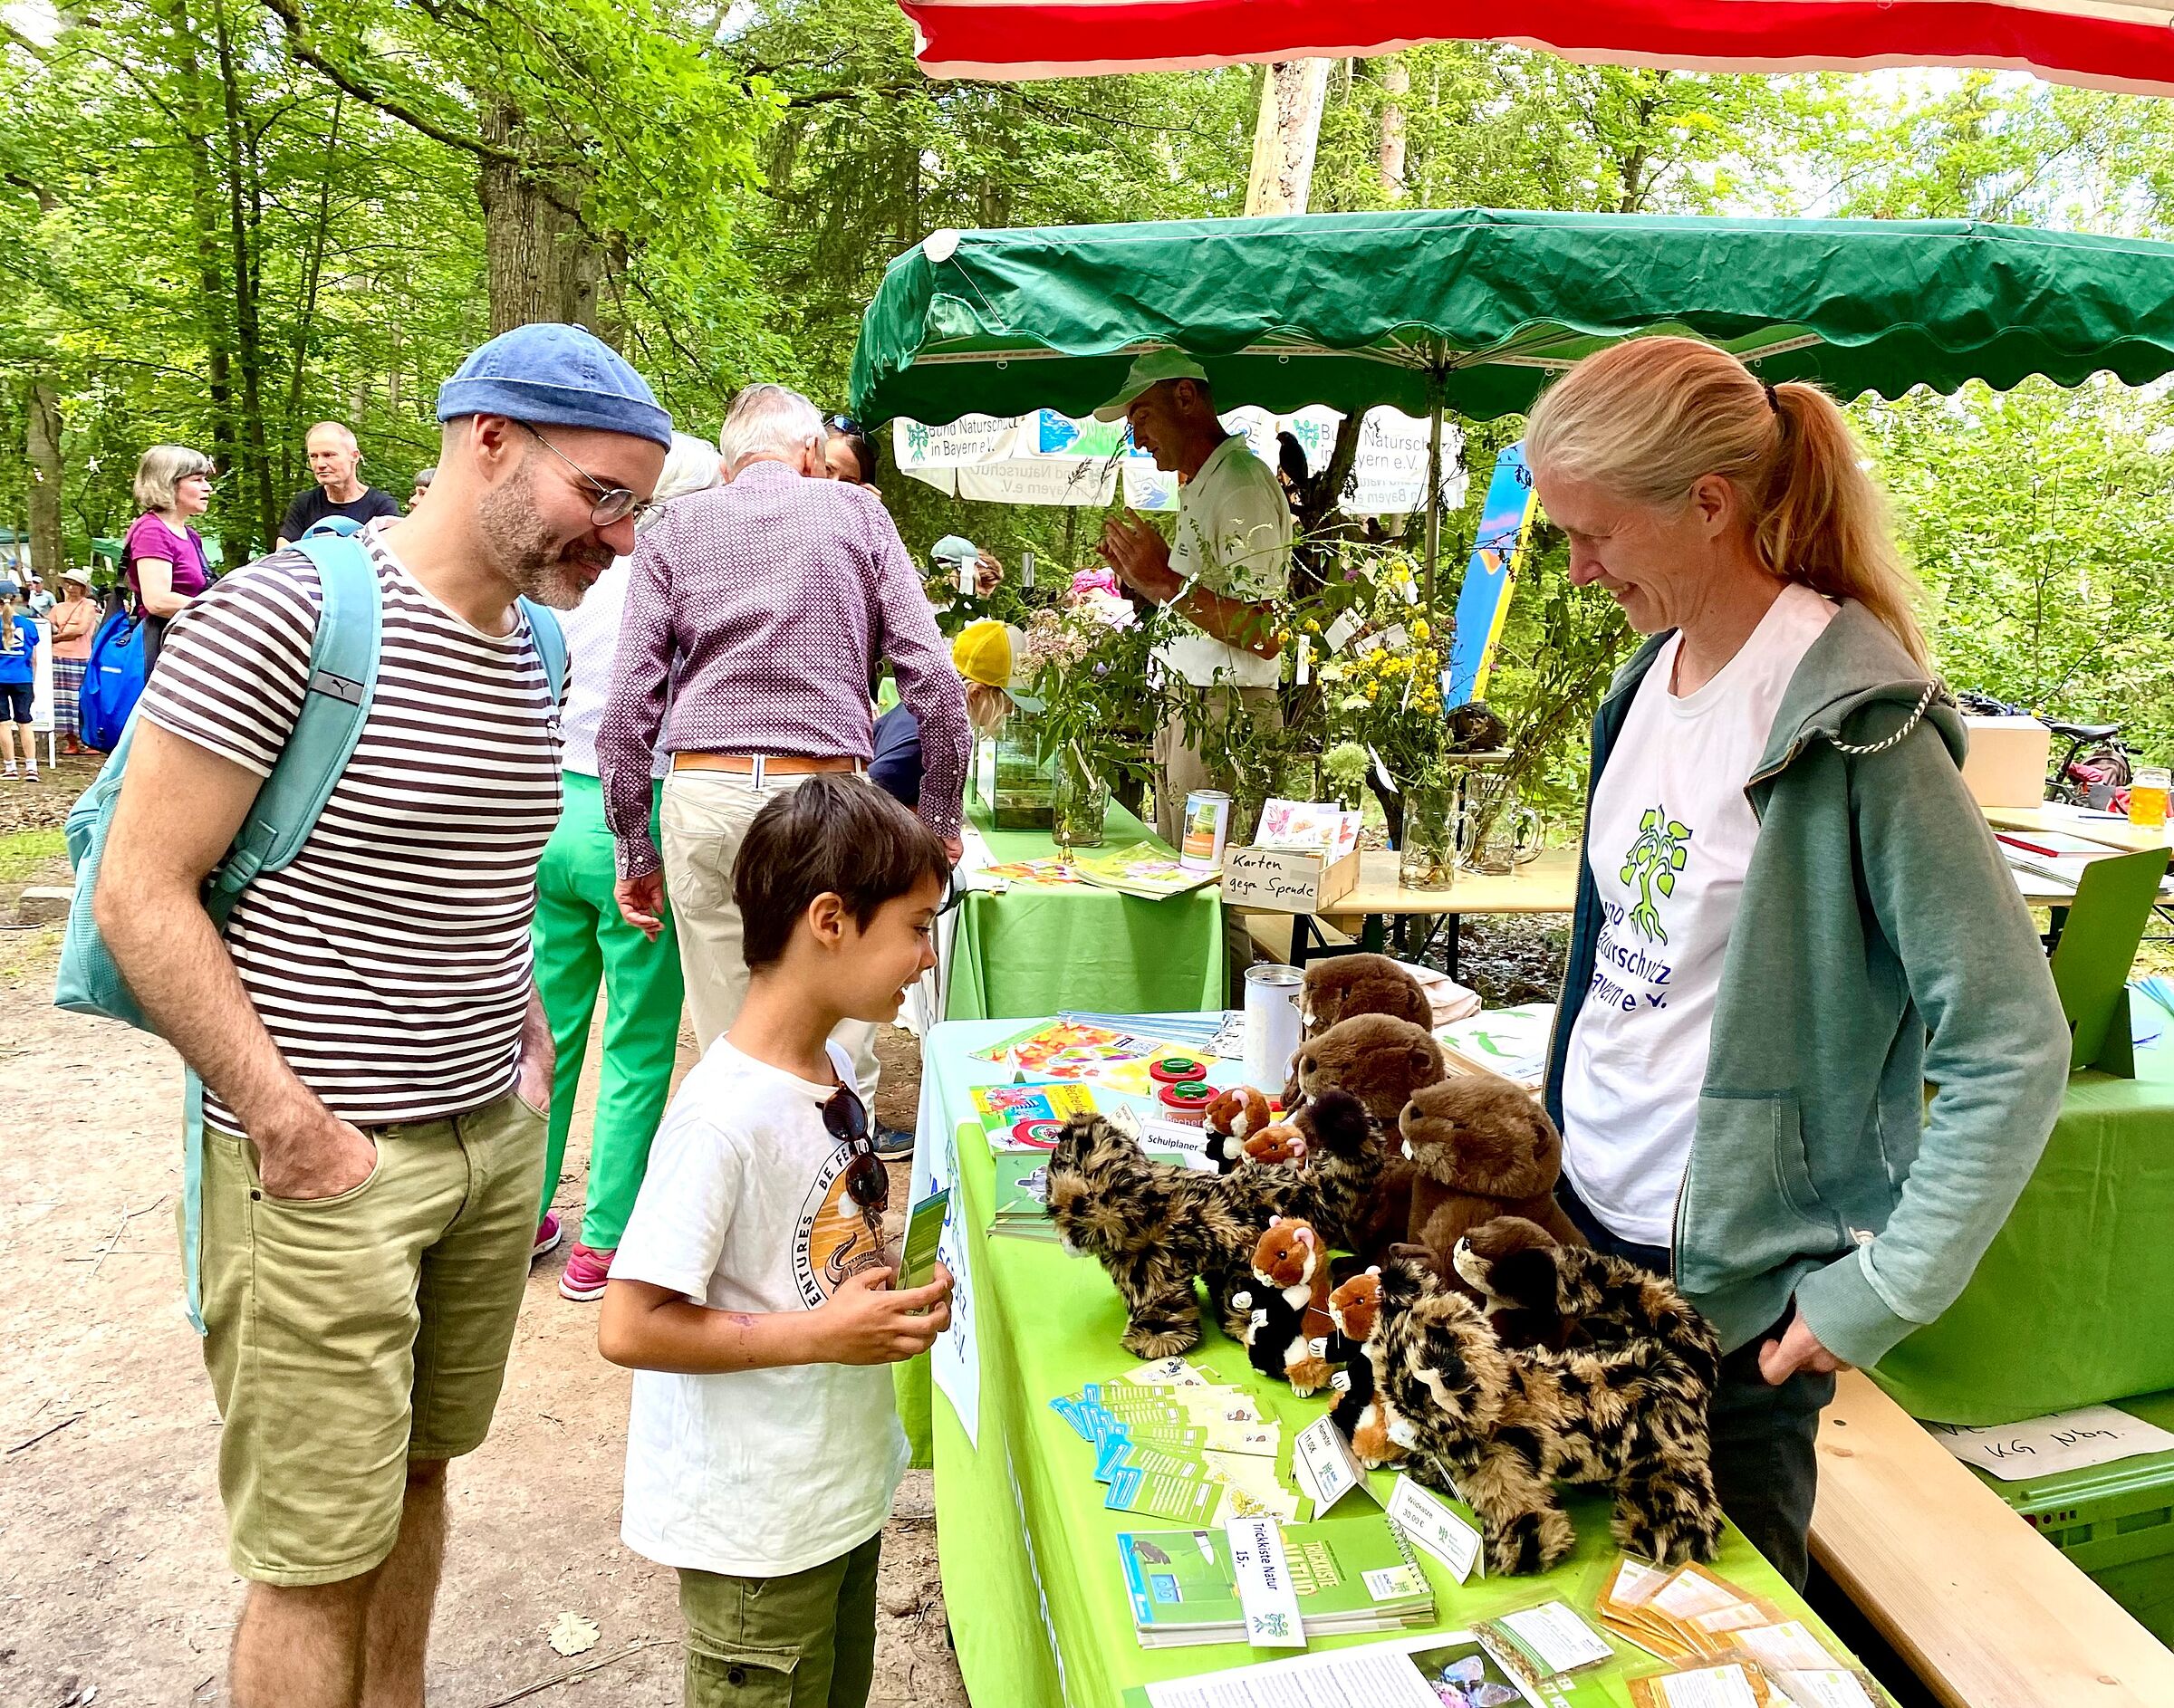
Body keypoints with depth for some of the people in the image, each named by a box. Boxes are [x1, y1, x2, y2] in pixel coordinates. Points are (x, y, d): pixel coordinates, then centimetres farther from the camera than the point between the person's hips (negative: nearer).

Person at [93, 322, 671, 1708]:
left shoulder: (532, 649, 8)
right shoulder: (287, 612, -14)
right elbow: (141, 891, -14)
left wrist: (527, 1038, 9)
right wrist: (288, 1124, -16)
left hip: (497, 1143, 7)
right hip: (329, 1168, -6)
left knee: (417, 1474, 21)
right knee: (320, 1561, 5)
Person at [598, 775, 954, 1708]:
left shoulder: (831, 1070, -1)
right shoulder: (722, 1116, -28)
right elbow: (627, 1327, -26)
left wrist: (894, 1296, -4)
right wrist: (819, 1334, -24)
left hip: (844, 1484, 8)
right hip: (759, 1526, -8)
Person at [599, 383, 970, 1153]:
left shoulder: (676, 527, 12)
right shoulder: (858, 513, 10)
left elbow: (629, 702, 4)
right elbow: (935, 683, 2)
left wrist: (634, 850, 9)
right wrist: (940, 820, 8)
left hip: (705, 796, 1)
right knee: (839, 1046, 6)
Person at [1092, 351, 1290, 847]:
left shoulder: (1243, 482, -12)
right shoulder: (1198, 487, 20)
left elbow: (1268, 634, -20)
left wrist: (1166, 584, -18)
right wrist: (1142, 575, 9)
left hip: (1226, 717, -10)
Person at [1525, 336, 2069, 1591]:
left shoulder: (1853, 724, -19)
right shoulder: (1656, 672, 4)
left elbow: (2015, 1047, -17)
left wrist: (1879, 1293, -17)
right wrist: (1558, 1135, 12)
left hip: (1732, 1277, -6)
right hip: (1588, 1218, 7)